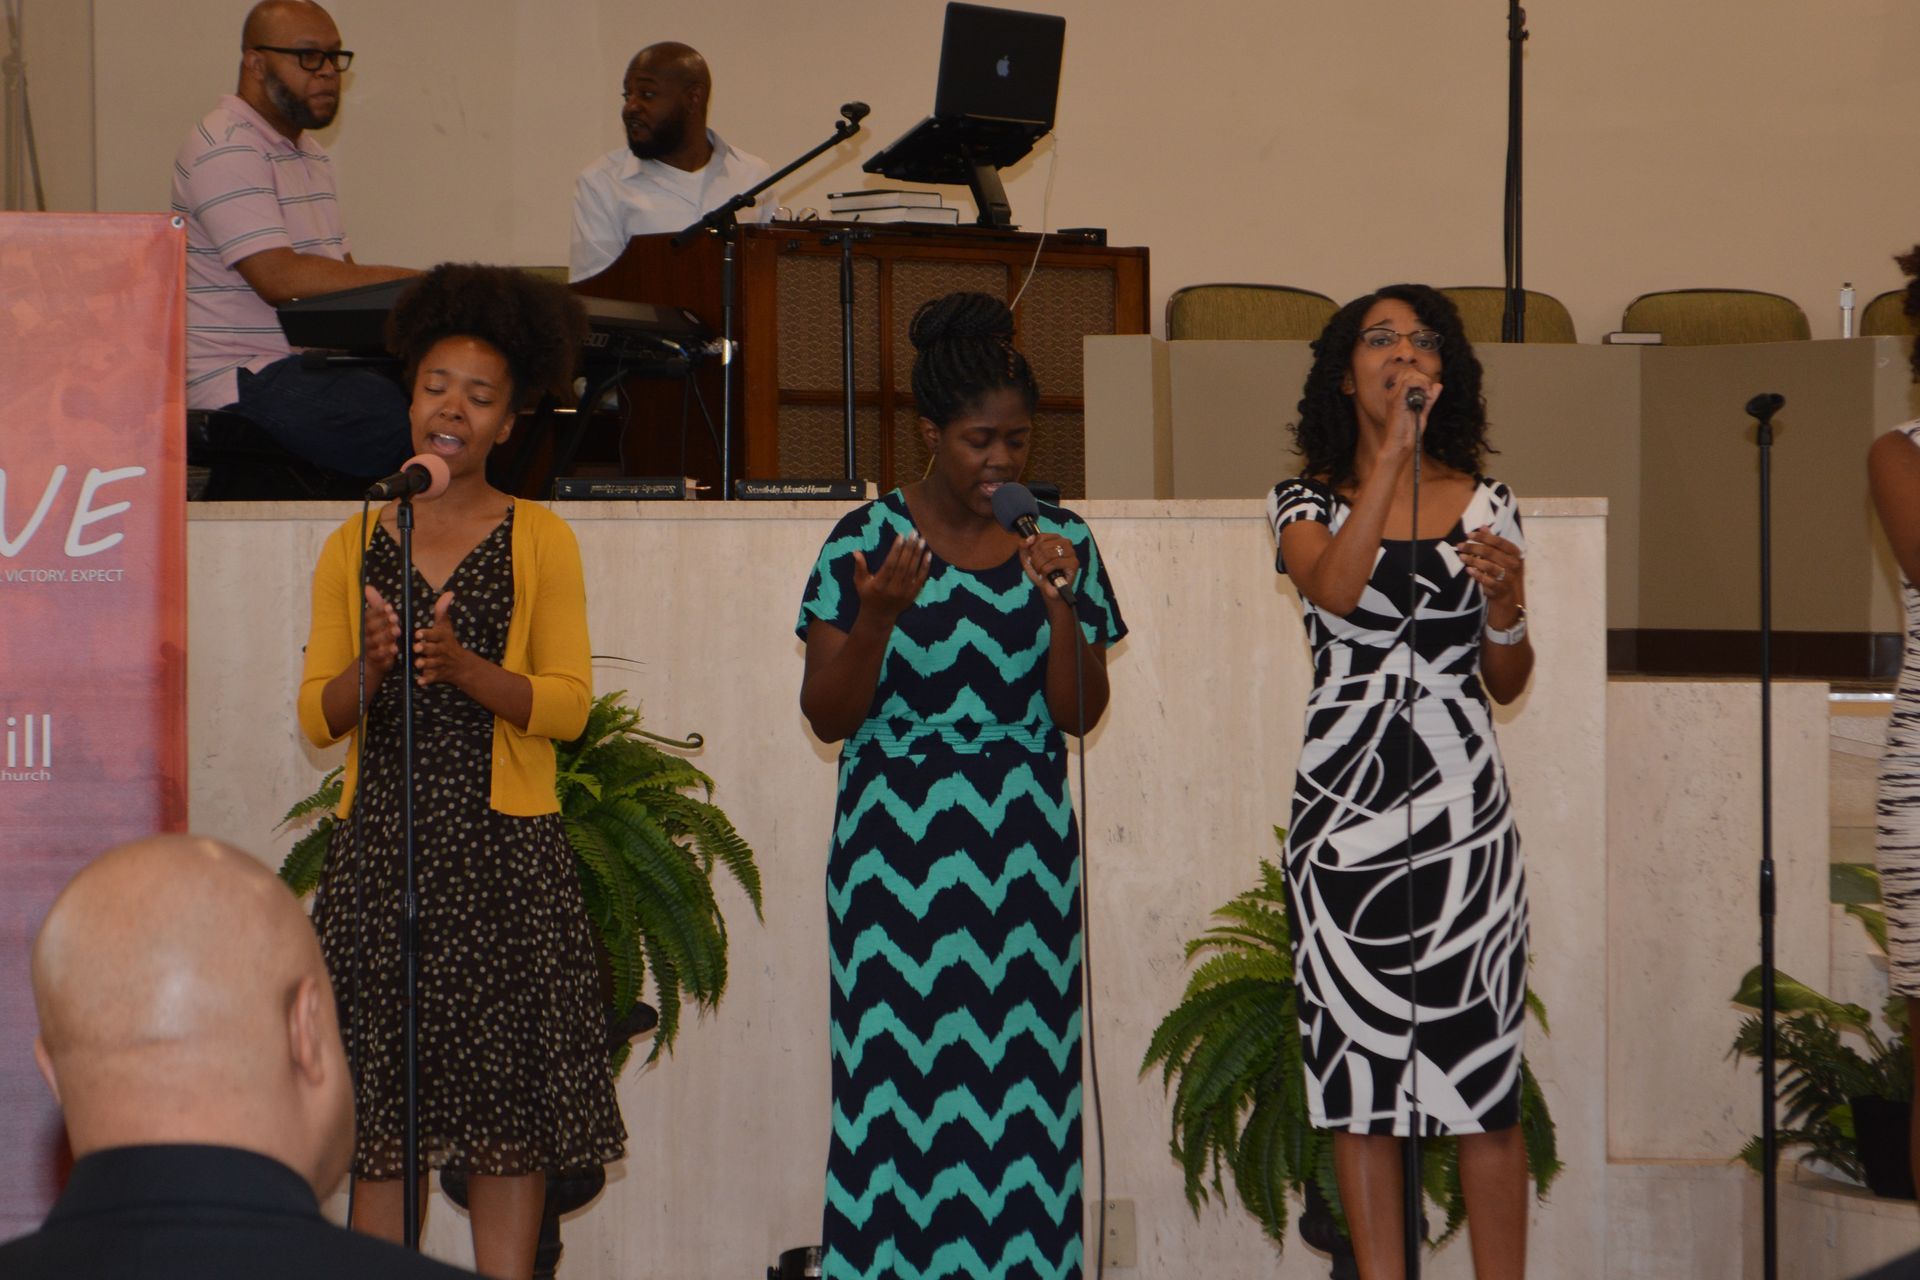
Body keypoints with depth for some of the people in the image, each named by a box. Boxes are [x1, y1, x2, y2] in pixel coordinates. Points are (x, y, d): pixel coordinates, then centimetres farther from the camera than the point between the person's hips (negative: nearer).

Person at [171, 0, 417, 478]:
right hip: (245, 381, -9)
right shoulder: (225, 149, -10)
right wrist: (409, 283, -19)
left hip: (313, 363, 9)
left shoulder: (310, 153, 23)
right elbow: (280, 278, -20)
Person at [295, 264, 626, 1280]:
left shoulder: (539, 541, 5)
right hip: (381, 844, 2)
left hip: (504, 851, -2)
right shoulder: (352, 547, 11)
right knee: (380, 1103, 0)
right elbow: (316, 716, 9)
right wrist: (371, 668, -12)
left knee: (506, 1097, -2)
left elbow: (567, 703, -2)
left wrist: (462, 665, -18)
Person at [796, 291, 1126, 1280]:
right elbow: (828, 716, -4)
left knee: (1021, 1075, 0)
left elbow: (1080, 714, 1)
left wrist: (1060, 603, -14)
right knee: (897, 1071, -3)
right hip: (896, 850, -2)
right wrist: (876, 614, -20)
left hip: (1023, 850, 2)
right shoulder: (865, 541, -3)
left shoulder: (1062, 543, 4)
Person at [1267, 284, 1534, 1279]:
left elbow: (1507, 684, 13)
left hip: (1463, 815, 0)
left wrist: (1505, 605, -8)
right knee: (1357, 1065, 2)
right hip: (1343, 812, 0)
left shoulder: (1484, 506, 8)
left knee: (1481, 1074, -3)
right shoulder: (1306, 502, 5)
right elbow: (1335, 589, -19)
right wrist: (1394, 448, -16)